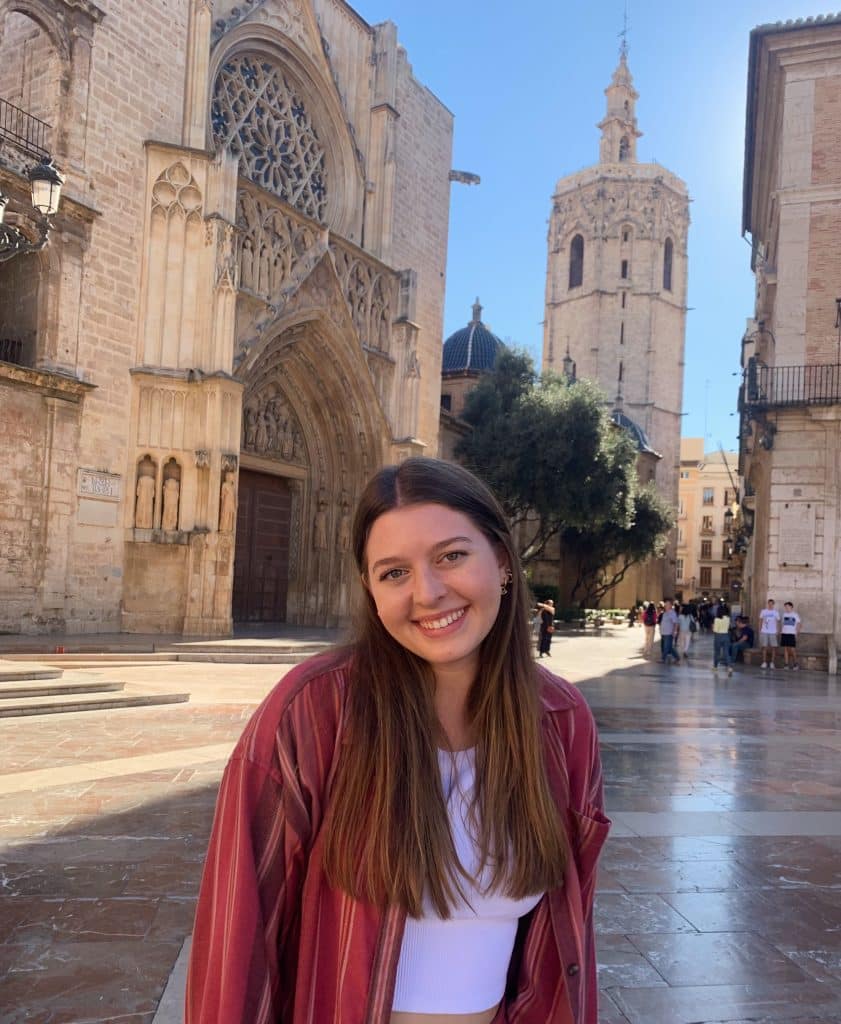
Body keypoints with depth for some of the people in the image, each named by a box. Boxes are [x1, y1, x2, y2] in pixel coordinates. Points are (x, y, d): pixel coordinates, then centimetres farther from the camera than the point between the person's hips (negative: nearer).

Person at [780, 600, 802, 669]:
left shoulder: (795, 615, 1)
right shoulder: (784, 614, 13)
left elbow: (798, 625, 1)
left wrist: (797, 633, -7)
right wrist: (780, 632, 9)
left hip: (792, 634, -4)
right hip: (784, 633, 4)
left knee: (792, 649, -8)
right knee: (785, 649, 3)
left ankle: (795, 664, 5)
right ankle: (786, 664, 5)